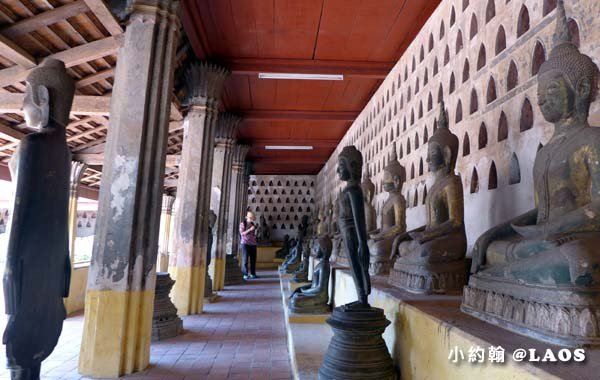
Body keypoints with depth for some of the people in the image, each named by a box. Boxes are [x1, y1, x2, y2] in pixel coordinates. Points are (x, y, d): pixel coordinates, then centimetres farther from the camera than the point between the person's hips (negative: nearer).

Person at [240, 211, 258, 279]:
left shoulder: (252, 224, 15)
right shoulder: (243, 224, 0)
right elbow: (242, 233, -10)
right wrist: (250, 229, -16)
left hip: (253, 244, 5)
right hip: (245, 243, -5)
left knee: (253, 259, 3)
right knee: (245, 259, -5)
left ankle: (252, 273, 11)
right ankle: (245, 274, -1)